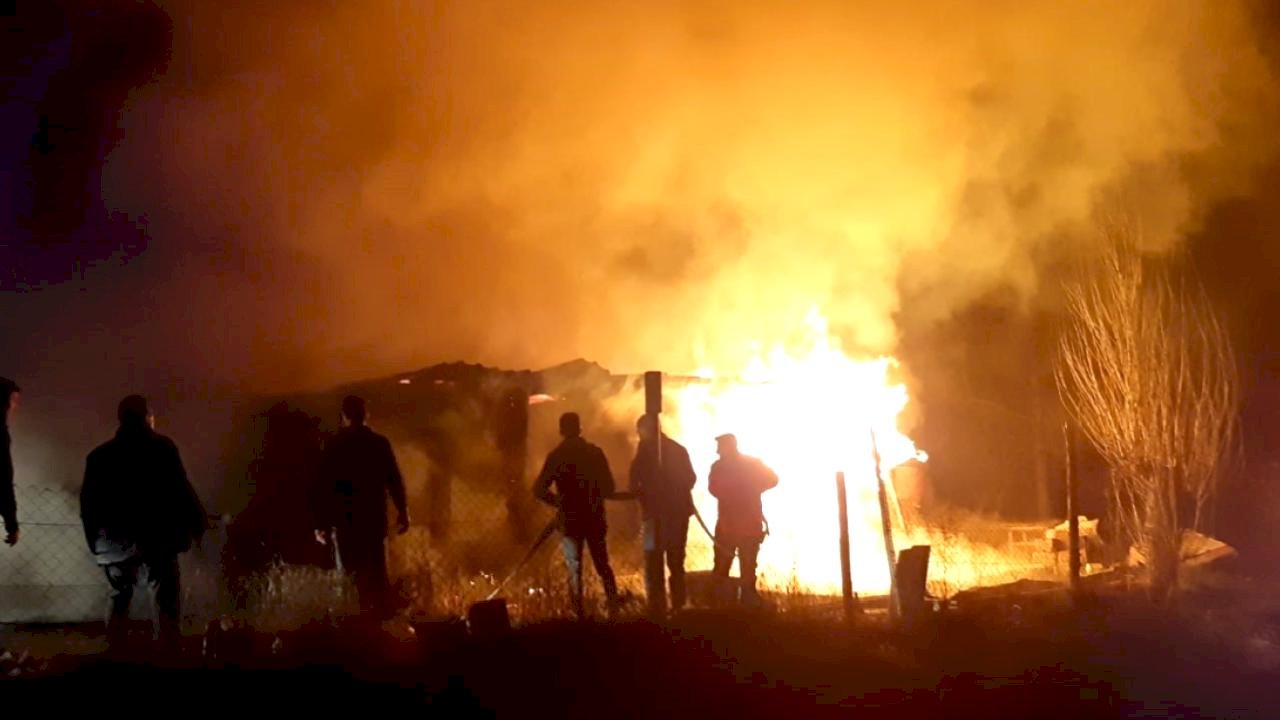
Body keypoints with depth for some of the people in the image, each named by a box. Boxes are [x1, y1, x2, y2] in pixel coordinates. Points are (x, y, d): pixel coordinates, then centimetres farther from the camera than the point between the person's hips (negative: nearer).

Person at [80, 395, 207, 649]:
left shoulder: (99, 455, 10)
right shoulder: (162, 447, -2)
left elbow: (88, 503, 9)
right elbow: (181, 490, -9)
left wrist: (95, 540, 15)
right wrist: (196, 523, -3)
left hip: (114, 541, 4)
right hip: (156, 537, -4)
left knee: (119, 597, 16)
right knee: (164, 599, -2)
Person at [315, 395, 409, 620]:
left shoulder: (334, 445, -4)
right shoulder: (379, 443, 0)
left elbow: (325, 484, -4)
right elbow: (394, 479, -1)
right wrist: (403, 511, 8)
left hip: (346, 517, -2)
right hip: (374, 516, 2)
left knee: (353, 574, 3)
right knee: (377, 571, 12)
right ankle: (383, 617, 7)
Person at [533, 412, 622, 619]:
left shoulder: (555, 456, -8)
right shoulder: (595, 452, -3)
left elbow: (539, 490, -12)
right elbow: (609, 488, 1)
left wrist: (557, 501, 6)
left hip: (570, 519, -2)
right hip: (595, 518, 2)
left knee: (574, 570, 6)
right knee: (603, 565, 15)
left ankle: (580, 615, 2)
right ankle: (614, 607, 8)